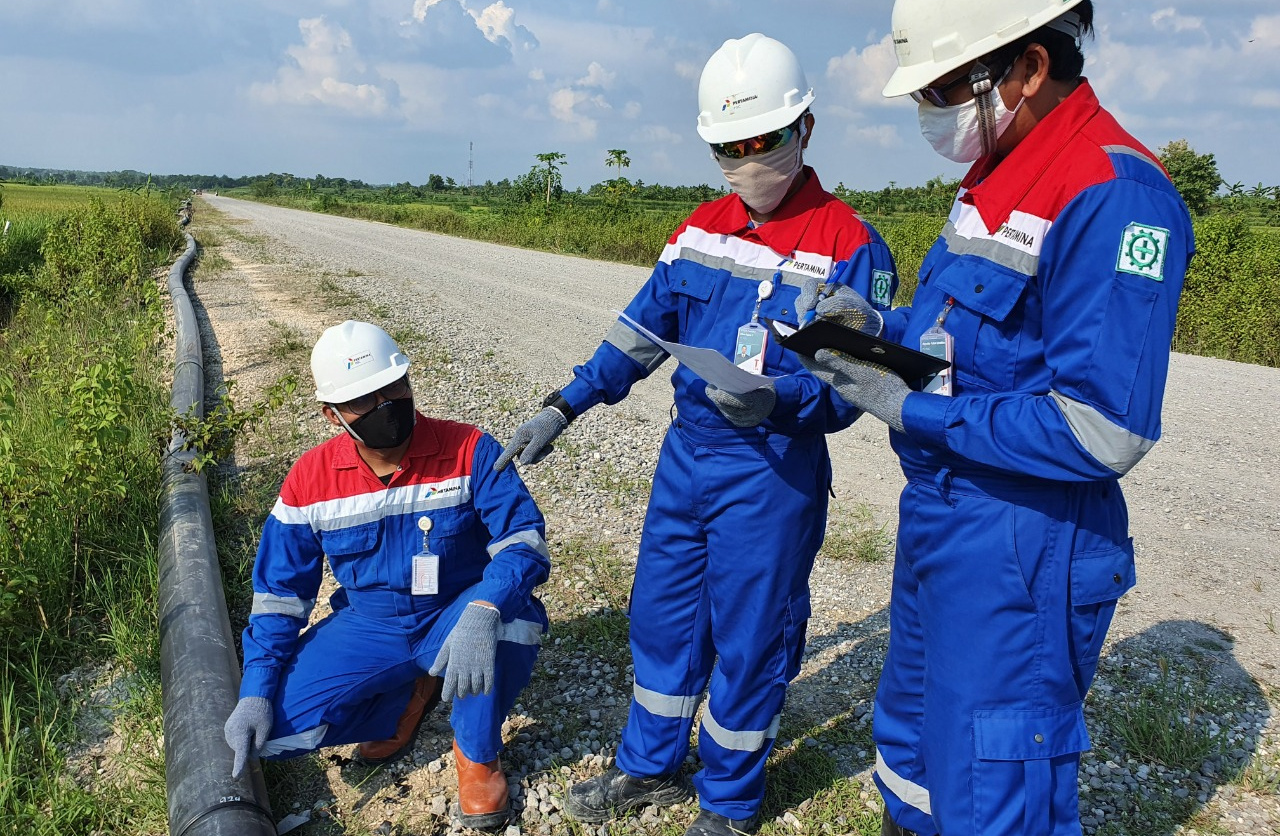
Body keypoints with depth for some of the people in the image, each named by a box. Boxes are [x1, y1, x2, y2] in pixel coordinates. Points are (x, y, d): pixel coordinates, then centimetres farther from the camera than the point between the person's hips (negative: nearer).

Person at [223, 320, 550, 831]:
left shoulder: (468, 451, -17)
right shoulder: (309, 481, -7)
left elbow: (524, 539, -26)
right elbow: (280, 591, 0)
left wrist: (482, 612, -46)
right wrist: (255, 693, -10)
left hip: (457, 621, -3)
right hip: (368, 629, 3)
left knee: (511, 610, -37)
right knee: (274, 724, -16)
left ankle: (477, 753, -7)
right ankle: (411, 695, 11)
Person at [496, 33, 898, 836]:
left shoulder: (850, 246, -14)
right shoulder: (702, 228, 5)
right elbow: (641, 332, 9)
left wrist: (779, 396, -36)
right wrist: (561, 410, 3)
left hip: (772, 474, -6)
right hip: (685, 453, 6)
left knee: (747, 639, 8)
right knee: (661, 613, 17)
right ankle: (652, 765, 40)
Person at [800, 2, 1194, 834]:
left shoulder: (1112, 195, -22)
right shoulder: (997, 180, 9)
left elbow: (1100, 433, -26)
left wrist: (912, 408, -21)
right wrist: (882, 328, 0)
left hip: (1017, 555, -9)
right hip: (938, 522, 9)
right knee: (911, 753, 26)